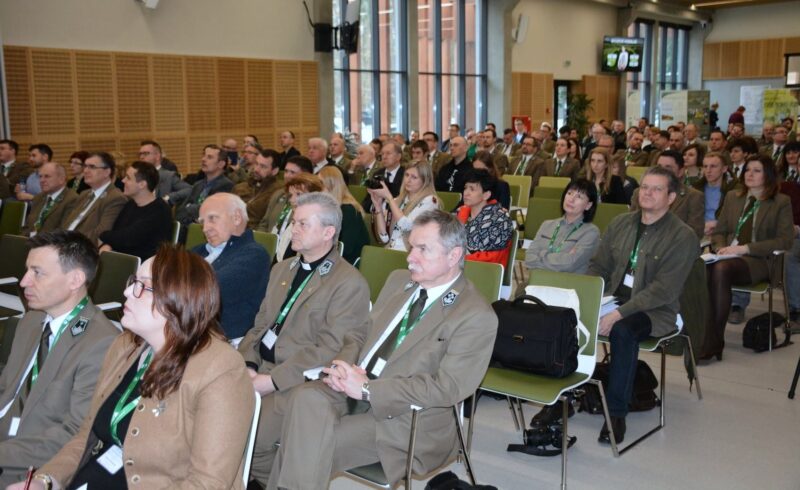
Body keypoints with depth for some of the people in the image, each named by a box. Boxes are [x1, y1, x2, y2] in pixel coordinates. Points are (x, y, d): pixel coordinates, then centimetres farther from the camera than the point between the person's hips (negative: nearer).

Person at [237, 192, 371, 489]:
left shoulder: (349, 284, -10)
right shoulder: (283, 269, 17)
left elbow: (329, 350, -15)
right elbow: (260, 325, 15)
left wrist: (274, 380, -18)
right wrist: (248, 364, -3)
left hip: (300, 382, -7)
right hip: (260, 368, 7)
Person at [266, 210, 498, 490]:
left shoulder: (476, 316, -11)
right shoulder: (398, 281, 12)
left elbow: (447, 388, -19)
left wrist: (367, 388, -21)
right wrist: (343, 366, -9)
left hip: (406, 418, -6)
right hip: (356, 389, 6)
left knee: (312, 445, -23)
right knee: (307, 397, -25)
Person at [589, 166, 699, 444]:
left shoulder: (683, 237, -6)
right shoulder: (620, 223, 12)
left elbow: (663, 290, -15)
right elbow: (598, 267, 14)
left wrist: (619, 314, -25)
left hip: (654, 310, -5)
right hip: (613, 298, 5)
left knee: (622, 330, -36)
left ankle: (617, 412, -22)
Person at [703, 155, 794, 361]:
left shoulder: (781, 202, 8)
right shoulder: (732, 197, 23)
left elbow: (785, 241, -3)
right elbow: (719, 232, 23)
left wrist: (746, 248, -13)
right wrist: (721, 248, -2)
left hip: (758, 261, -4)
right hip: (728, 257, 4)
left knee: (721, 268, -38)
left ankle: (713, 342, -34)